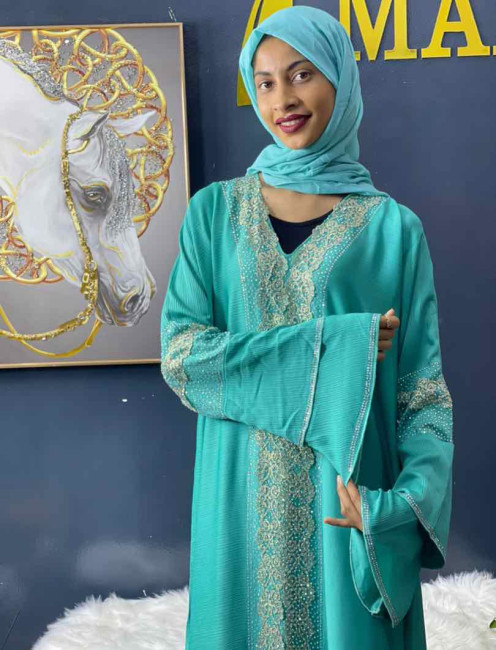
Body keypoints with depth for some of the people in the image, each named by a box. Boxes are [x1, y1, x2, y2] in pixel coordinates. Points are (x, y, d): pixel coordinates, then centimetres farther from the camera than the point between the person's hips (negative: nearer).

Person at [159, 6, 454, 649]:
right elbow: (180, 355, -7)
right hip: (245, 499, 1)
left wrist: (404, 500, -18)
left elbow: (422, 385, -2)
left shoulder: (392, 228, 1)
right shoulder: (215, 211, 3)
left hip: (347, 504, 0)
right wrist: (333, 348, -14)